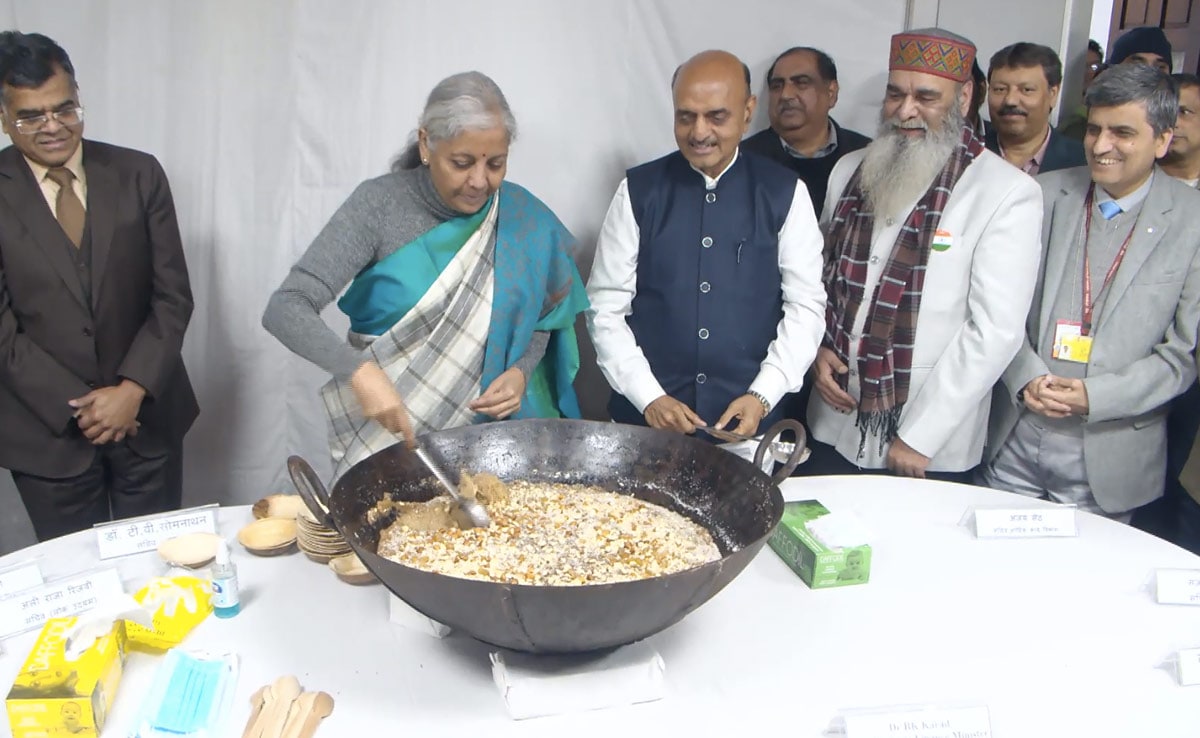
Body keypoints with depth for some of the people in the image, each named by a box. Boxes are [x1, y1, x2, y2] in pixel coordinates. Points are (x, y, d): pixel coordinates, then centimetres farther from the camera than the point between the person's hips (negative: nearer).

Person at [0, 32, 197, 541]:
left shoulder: (138, 174, -1)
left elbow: (172, 295, -1)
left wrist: (133, 390, -11)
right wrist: (77, 405, -12)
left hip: (147, 413, 1)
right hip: (46, 428, -1)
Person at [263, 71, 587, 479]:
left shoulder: (524, 218, -6)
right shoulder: (379, 205, -16)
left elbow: (541, 319, 7)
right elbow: (285, 309, -21)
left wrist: (520, 372, -13)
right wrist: (358, 370, -37)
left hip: (493, 432, 3)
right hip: (385, 433, -2)